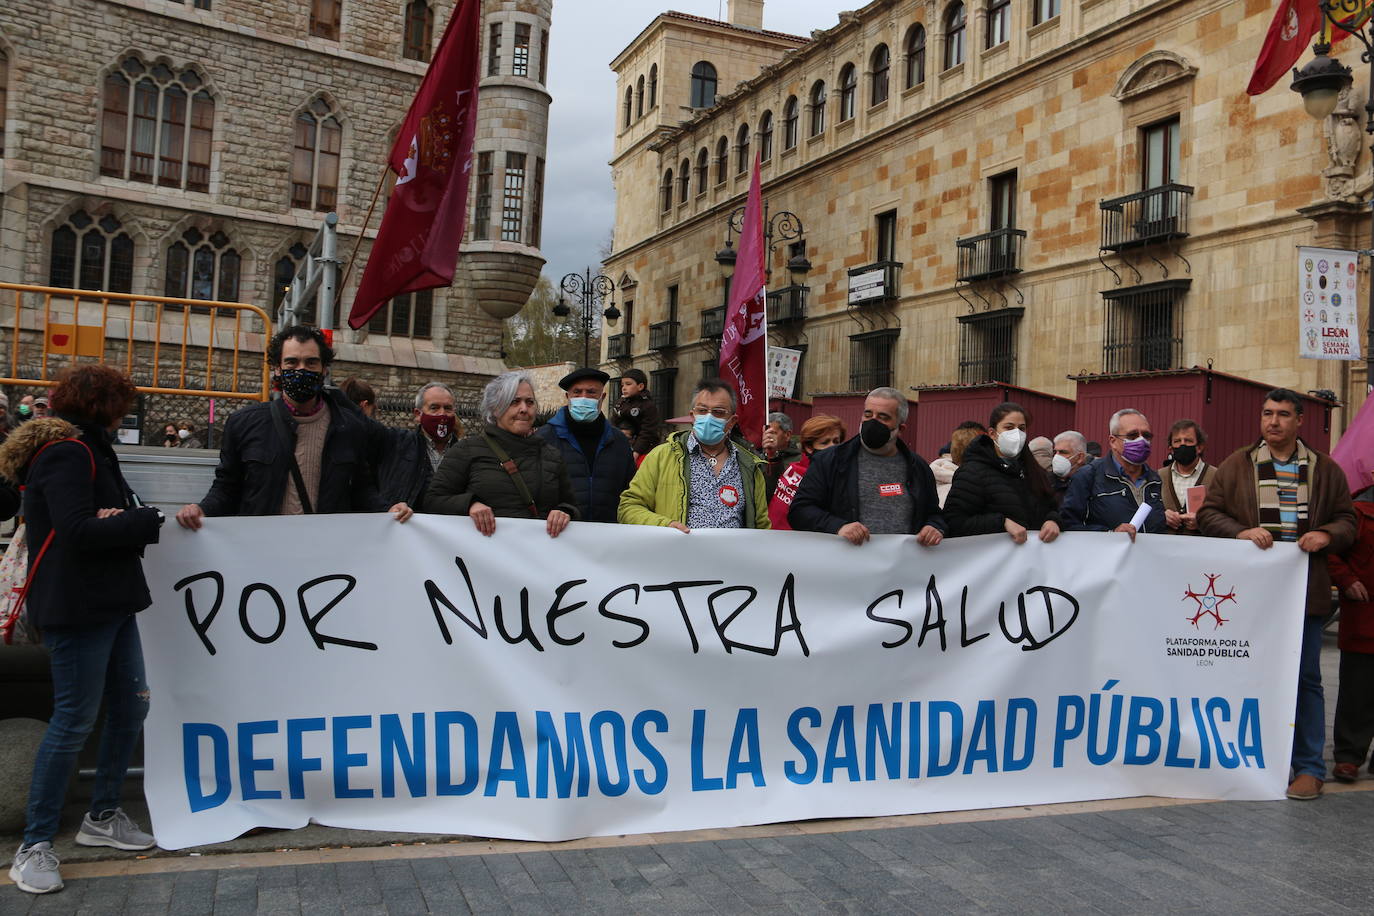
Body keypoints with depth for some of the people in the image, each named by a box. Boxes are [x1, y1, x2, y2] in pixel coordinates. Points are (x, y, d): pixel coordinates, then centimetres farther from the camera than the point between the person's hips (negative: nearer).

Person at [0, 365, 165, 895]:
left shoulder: (86, 450, 18)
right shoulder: (67, 452, -13)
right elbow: (78, 530, -24)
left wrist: (122, 520, -10)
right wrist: (149, 521, -16)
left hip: (110, 603, 10)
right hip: (77, 607, -10)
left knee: (130, 705, 13)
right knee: (75, 720, -4)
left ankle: (102, 817, 28)